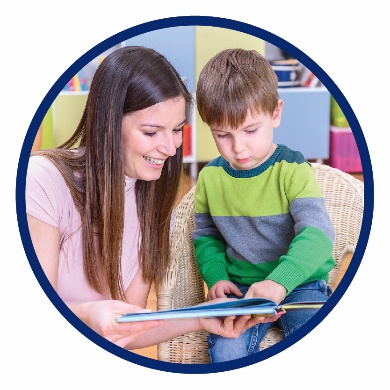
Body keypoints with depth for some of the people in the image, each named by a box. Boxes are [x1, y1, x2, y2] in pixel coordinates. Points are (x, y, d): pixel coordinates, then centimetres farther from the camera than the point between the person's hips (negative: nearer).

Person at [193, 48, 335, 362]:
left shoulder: (292, 171, -11)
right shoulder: (210, 177, 3)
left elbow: (317, 233, -23)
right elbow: (206, 236, 17)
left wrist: (279, 281, -39)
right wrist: (216, 277, -3)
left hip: (298, 284, -2)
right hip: (240, 289, 3)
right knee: (226, 351, -24)